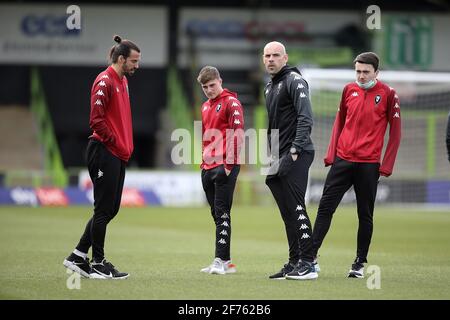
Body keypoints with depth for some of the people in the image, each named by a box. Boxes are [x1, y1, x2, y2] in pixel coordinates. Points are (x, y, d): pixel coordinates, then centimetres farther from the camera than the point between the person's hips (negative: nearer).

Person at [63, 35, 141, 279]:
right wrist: (116, 143, -13)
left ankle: (78, 257, 17)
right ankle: (98, 264, 3)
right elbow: (96, 120, -18)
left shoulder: (123, 81, 16)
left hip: (118, 155, 10)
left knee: (111, 209, 11)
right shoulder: (105, 81, -13)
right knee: (104, 209, -4)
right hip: (104, 153, -10)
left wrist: (126, 145, 11)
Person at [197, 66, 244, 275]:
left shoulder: (231, 103, -5)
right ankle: (226, 262, 11)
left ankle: (221, 260, -13)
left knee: (222, 213, -11)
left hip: (225, 167, -8)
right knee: (216, 215, 8)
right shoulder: (205, 107, 20)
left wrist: (229, 164, -16)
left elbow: (238, 134, -12)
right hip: (208, 168, 8)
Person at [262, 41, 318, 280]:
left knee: (296, 207, -14)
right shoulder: (269, 87, 21)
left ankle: (308, 264, -16)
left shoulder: (294, 81, -8)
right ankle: (294, 263, 15)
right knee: (287, 213, 10)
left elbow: (305, 117, -18)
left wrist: (296, 149, -26)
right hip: (278, 157, 9)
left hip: (296, 155, -9)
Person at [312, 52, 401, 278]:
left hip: (368, 164, -3)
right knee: (325, 207, -3)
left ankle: (360, 263, 12)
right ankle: (311, 256, -3)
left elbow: (395, 132, -2)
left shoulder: (388, 94, -3)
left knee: (365, 215, 4)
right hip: (342, 159, 3)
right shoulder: (349, 90, 8)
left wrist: (386, 166, -7)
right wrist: (331, 154, 8)